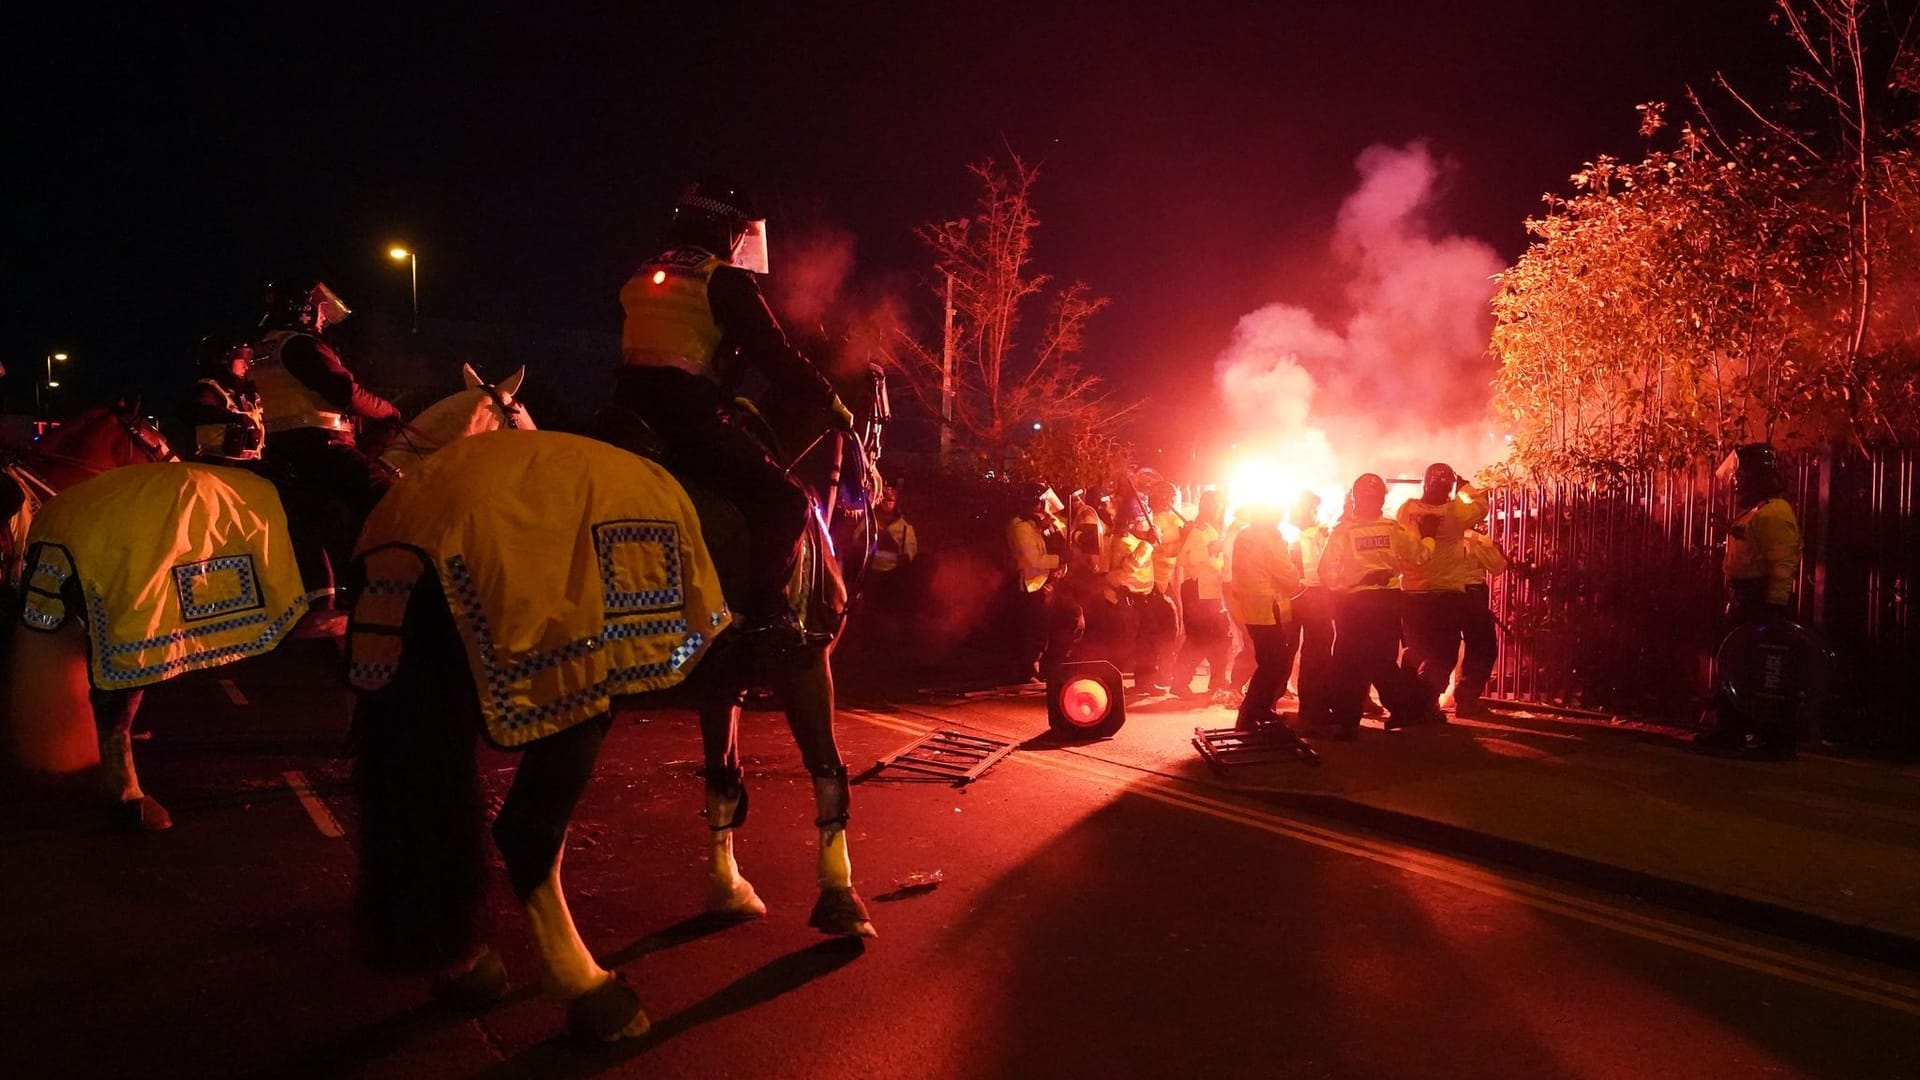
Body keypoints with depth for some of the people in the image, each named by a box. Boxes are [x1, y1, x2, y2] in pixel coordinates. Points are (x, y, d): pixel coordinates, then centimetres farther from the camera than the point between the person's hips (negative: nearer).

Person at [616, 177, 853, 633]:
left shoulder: (642, 277, 21)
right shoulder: (725, 281, -3)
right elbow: (776, 356, -8)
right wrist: (835, 406, 0)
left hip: (631, 410, 9)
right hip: (690, 419, -9)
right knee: (784, 502, -9)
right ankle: (764, 616, -14)